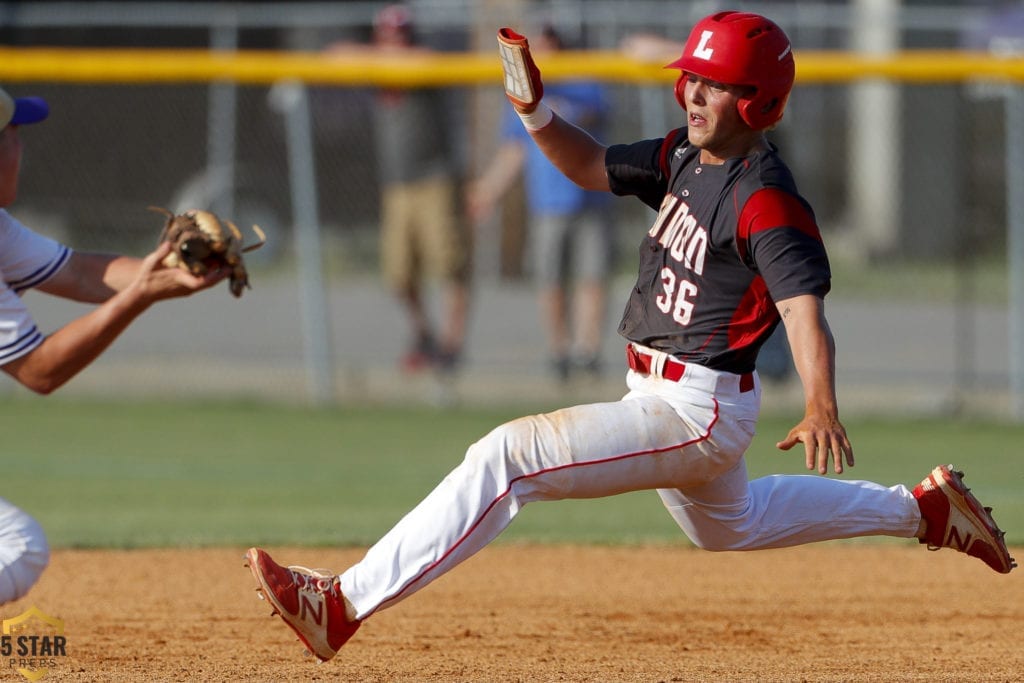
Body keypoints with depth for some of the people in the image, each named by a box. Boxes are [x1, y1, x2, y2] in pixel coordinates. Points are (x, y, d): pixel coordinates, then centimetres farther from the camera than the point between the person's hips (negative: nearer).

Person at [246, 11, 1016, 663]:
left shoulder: (765, 199, -22)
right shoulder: (684, 156, 5)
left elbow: (803, 305, -34)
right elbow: (592, 167, 16)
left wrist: (822, 407, -50)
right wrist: (535, 112, -4)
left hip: (694, 413, -10)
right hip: (662, 398, 10)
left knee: (508, 456, -20)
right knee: (727, 525, 35)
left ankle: (346, 603, -24)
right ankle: (922, 509, 45)